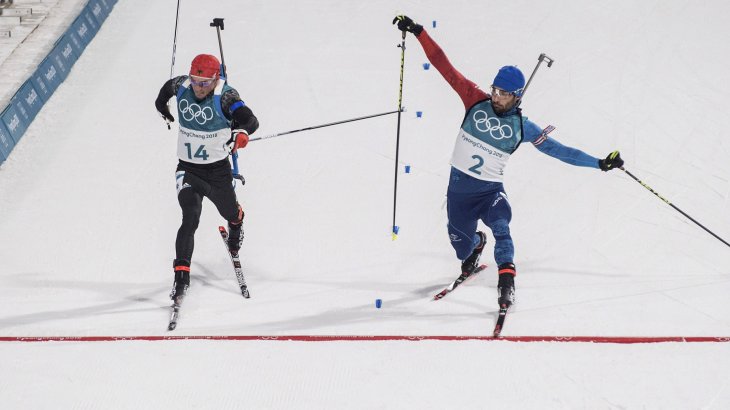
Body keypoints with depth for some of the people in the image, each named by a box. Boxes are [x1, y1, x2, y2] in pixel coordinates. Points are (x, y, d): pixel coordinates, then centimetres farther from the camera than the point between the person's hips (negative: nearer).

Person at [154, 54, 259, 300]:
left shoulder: (225, 95, -21)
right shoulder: (182, 86, -11)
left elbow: (251, 120, -33)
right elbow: (169, 86, 15)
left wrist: (241, 133, -56)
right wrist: (162, 104, 35)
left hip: (218, 169, -1)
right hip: (187, 169, 1)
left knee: (230, 213, 20)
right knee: (190, 219, -18)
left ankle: (236, 224, 60)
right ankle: (182, 275, -17)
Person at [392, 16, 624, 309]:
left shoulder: (521, 127, -7)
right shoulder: (476, 102, -7)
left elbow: (558, 150, -4)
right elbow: (445, 68, -9)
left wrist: (599, 163, -8)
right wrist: (419, 32, -13)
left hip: (490, 191, -1)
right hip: (458, 189, 1)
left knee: (501, 230, -29)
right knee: (462, 245, 16)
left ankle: (506, 282, -30)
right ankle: (476, 244, 52)